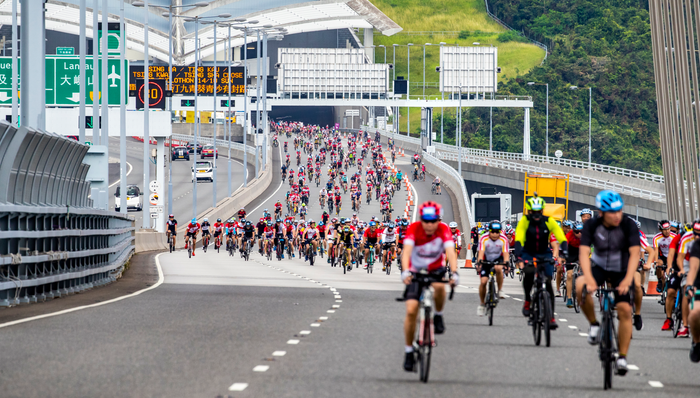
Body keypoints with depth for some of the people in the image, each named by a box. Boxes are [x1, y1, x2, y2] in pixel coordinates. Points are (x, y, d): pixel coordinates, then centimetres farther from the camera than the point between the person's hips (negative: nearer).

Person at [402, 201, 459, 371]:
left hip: (435, 269, 0)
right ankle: (409, 352, 2)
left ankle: (438, 315, -6)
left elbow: (450, 252, -33)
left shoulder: (443, 230, -22)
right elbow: (407, 251, -36)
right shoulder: (414, 229, -23)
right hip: (415, 272, 0)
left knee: (439, 286, -36)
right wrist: (405, 271, -54)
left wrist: (454, 273, -50)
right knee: (411, 311, -12)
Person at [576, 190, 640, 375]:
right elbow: (584, 253, -27)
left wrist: (627, 280, -43)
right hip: (599, 267, 0)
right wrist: (589, 279, -43)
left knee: (624, 310, -15)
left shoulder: (628, 225, -21)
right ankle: (593, 324, -8)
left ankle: (622, 357, -2)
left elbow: (634, 253, -28)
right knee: (580, 287, -31)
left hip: (622, 271, 0)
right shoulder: (591, 225, -18)